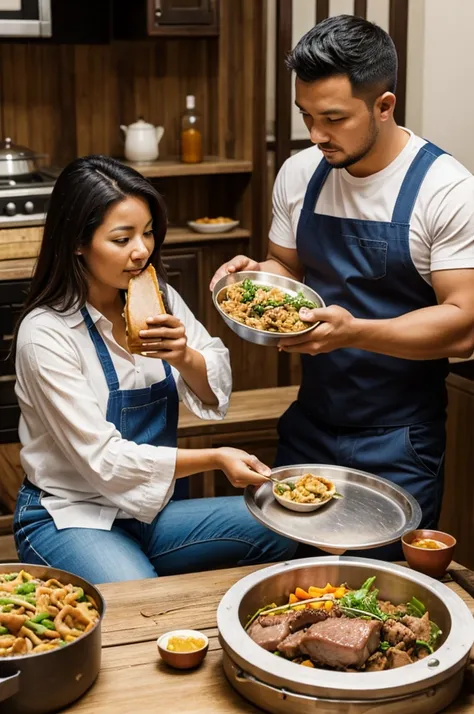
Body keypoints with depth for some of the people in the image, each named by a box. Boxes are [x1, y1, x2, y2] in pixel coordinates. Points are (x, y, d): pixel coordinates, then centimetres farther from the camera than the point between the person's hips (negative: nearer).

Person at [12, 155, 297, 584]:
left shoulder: (157, 298, 2)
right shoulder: (45, 333, -17)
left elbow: (216, 395, 4)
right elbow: (103, 460, -19)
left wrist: (184, 357, -18)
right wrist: (214, 459, -19)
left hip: (149, 508, 6)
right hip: (69, 516, -6)